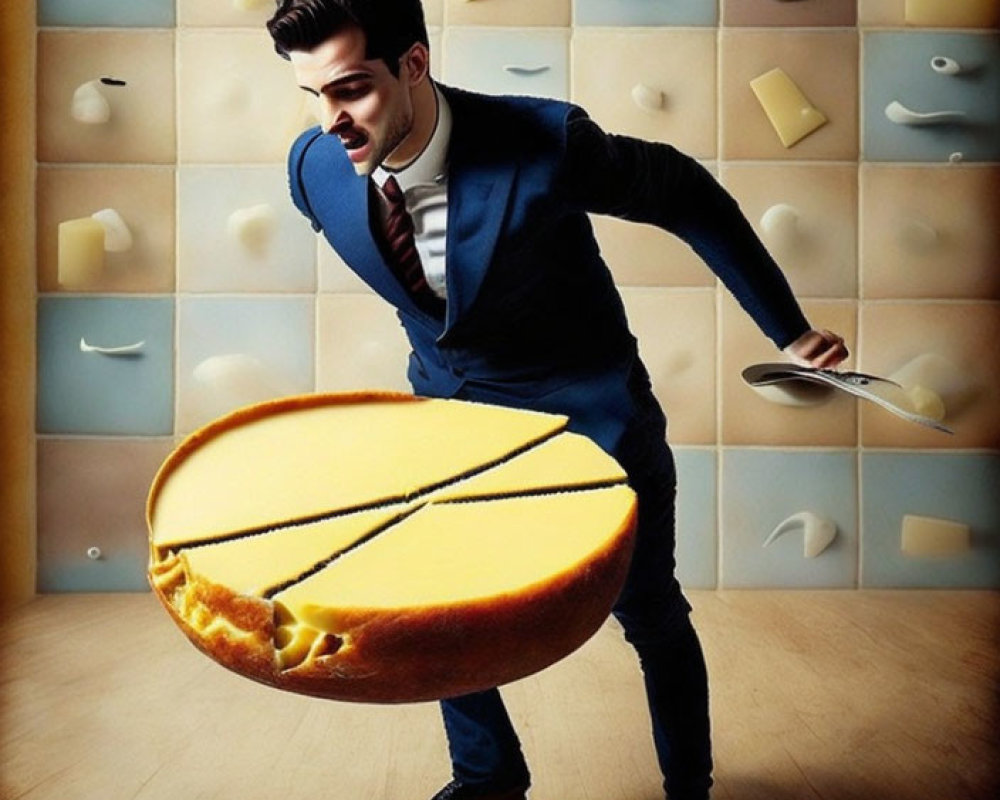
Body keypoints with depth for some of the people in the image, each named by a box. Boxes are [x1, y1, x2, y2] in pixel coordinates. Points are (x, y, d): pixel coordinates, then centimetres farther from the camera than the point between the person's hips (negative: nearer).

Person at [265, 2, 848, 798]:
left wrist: (789, 329, -11)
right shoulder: (314, 167, -14)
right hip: (448, 408, 4)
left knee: (651, 614, 9)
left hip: (586, 407, -3)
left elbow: (687, 196, -14)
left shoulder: (546, 143, -29)